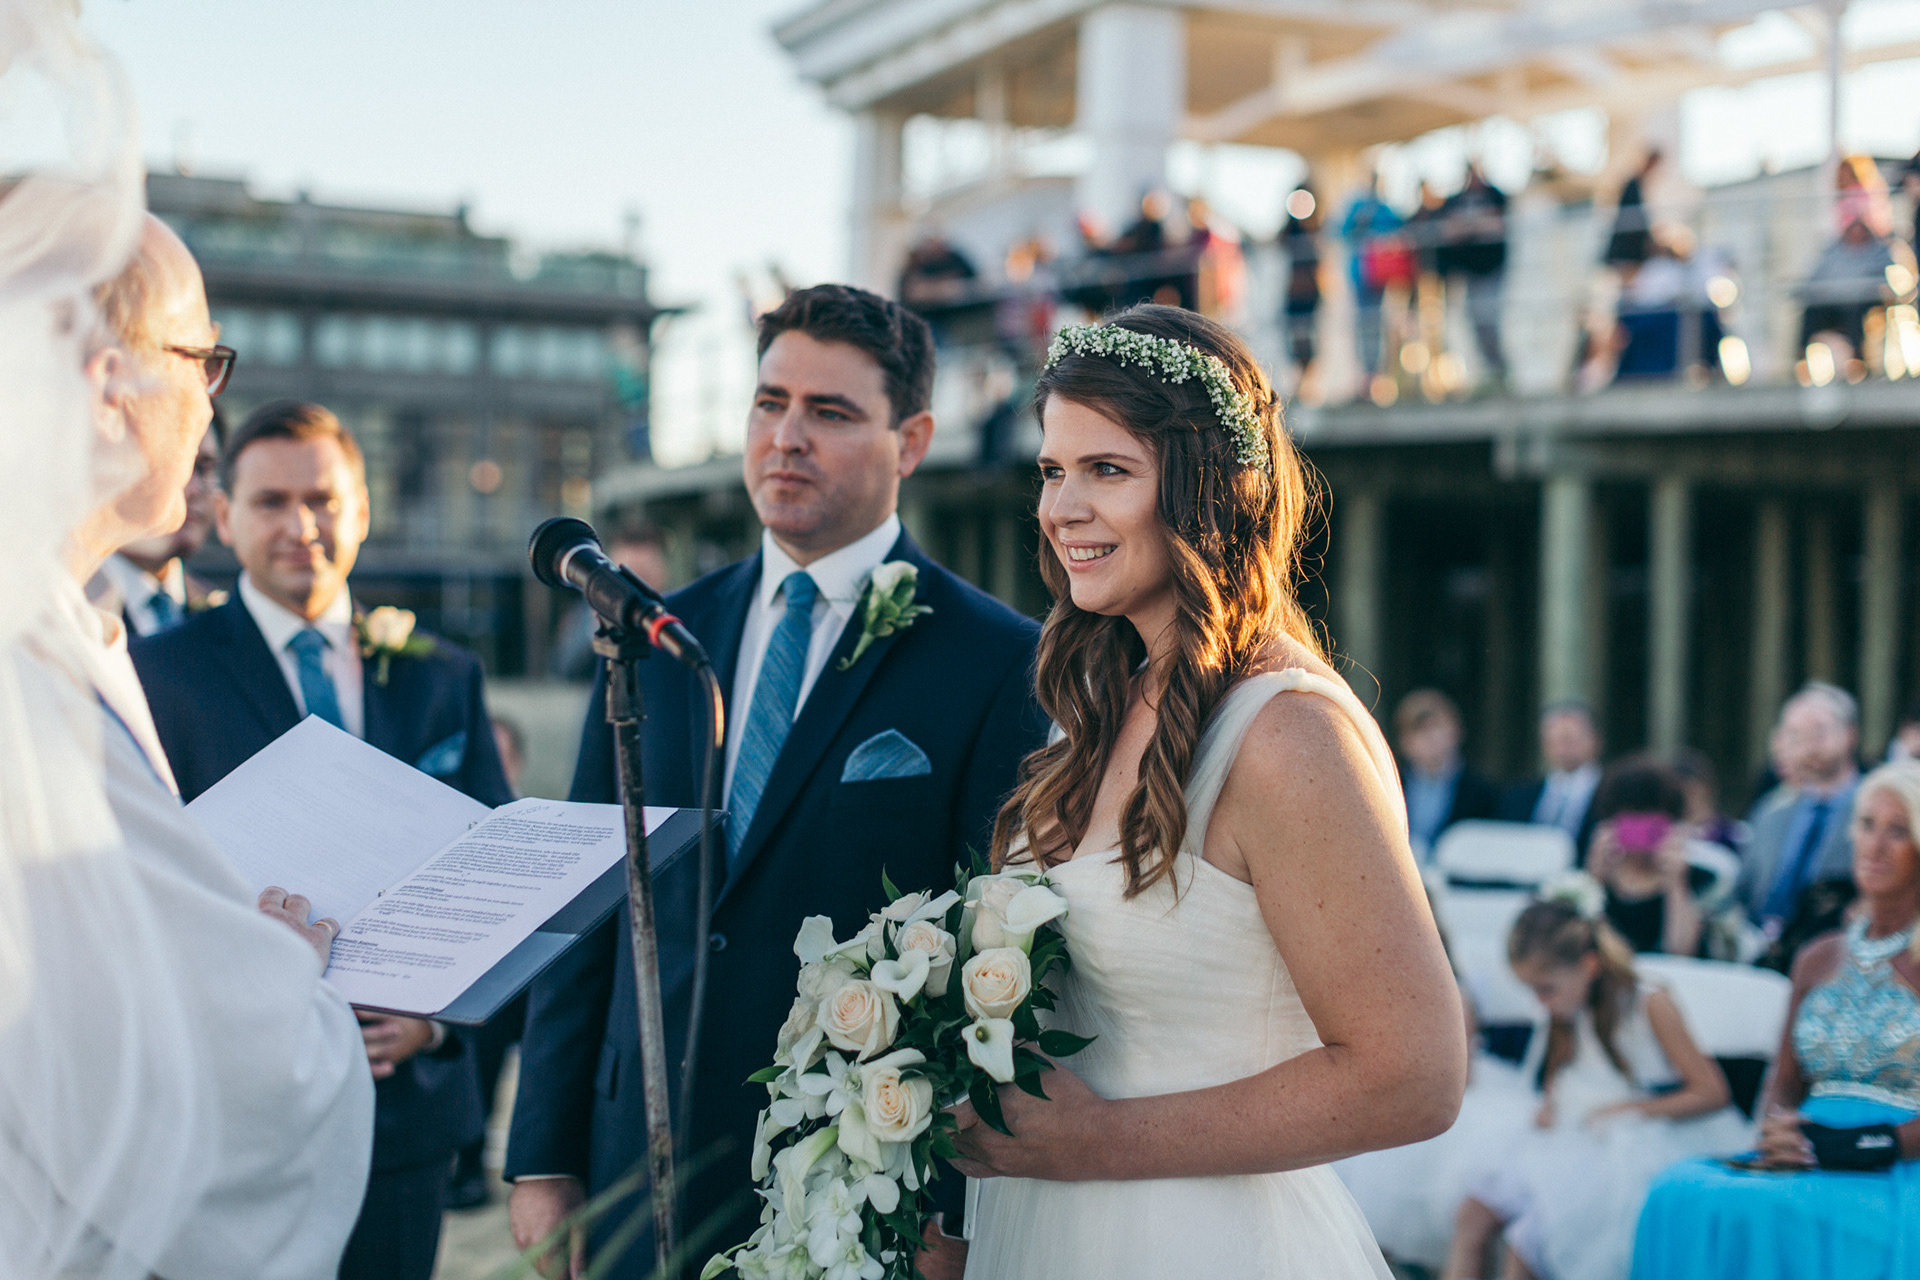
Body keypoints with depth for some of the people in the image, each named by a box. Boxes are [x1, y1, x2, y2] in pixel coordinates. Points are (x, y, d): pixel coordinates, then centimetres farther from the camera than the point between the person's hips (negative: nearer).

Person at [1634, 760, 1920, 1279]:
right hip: (1807, 1163, 5)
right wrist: (1777, 1130, -4)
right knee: (1682, 1194, -24)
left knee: (1770, 1214, -34)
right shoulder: (1819, 958, 18)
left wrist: (1864, 1145, -18)